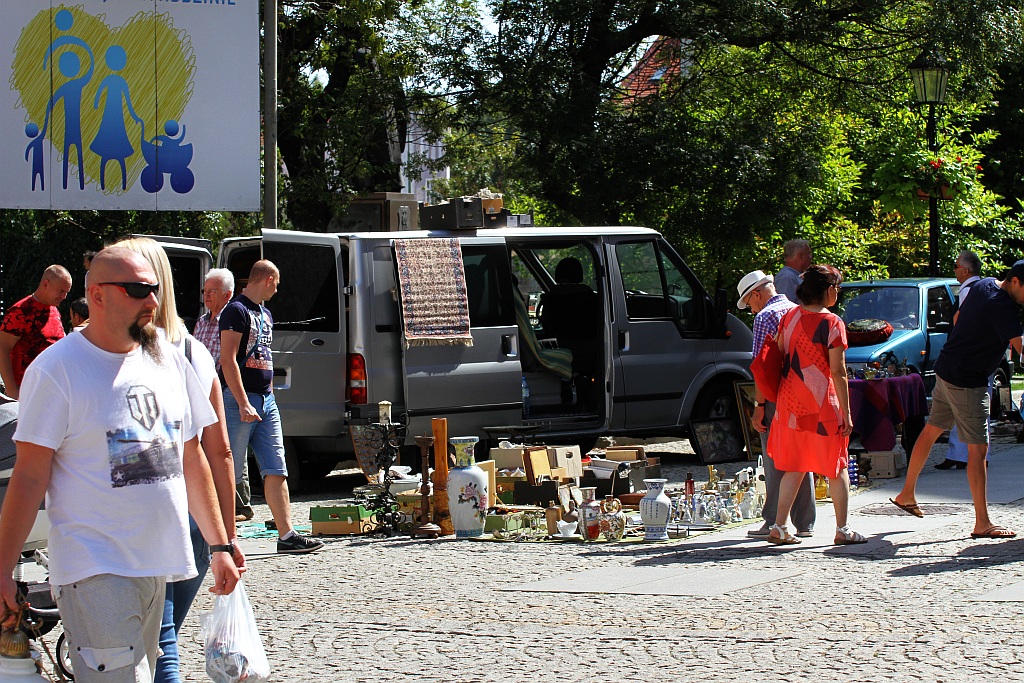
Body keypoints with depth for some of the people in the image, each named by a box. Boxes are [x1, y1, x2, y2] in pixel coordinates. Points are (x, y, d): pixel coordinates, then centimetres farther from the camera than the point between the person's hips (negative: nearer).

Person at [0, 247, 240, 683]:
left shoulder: (168, 360, 12)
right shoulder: (56, 369, -8)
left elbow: (191, 459, 19)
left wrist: (219, 546, 17)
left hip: (158, 564, 7)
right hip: (95, 569, -6)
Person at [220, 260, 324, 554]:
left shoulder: (265, 314, 19)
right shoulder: (236, 310, -9)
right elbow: (228, 360, -16)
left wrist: (270, 397, 18)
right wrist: (243, 404, -21)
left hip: (266, 401, 9)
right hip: (240, 400, -8)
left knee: (276, 471, 2)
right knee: (228, 474, -3)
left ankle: (286, 535, 1)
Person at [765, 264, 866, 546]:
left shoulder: (789, 317, 5)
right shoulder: (831, 323, -12)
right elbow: (837, 371, -13)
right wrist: (846, 412, -10)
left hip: (790, 403, 6)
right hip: (822, 405, -5)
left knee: (794, 467, 13)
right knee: (837, 467, 7)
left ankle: (780, 527, 8)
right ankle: (842, 529, 9)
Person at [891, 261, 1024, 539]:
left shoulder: (982, 285, 6)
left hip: (945, 368, 10)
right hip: (967, 381, -10)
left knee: (932, 430, 21)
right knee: (978, 449, -8)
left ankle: (907, 494, 33)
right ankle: (982, 524, -8)